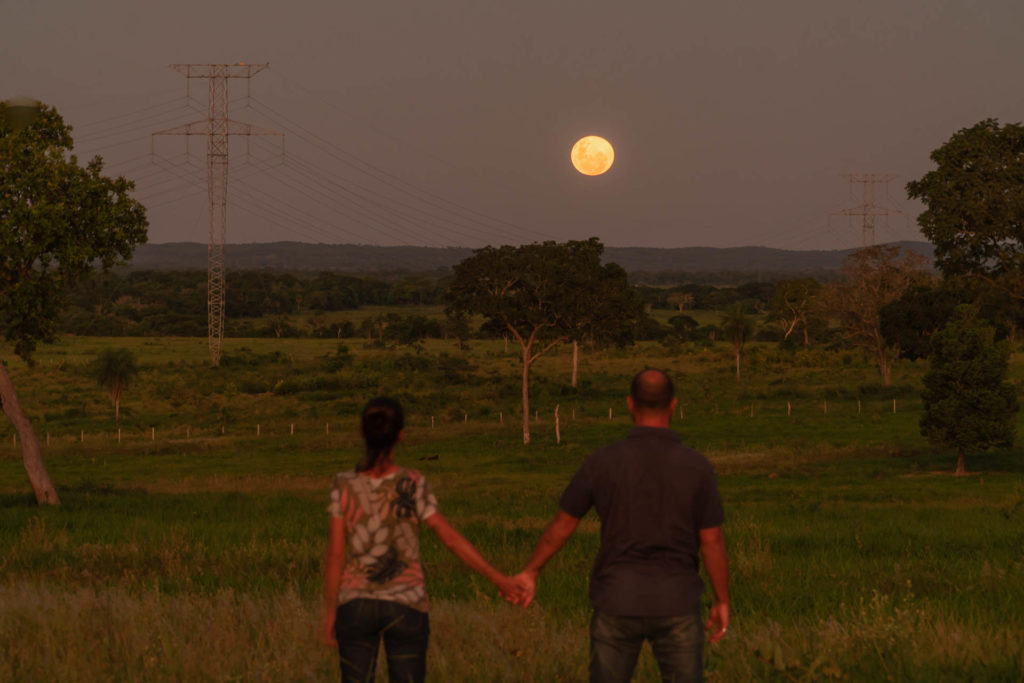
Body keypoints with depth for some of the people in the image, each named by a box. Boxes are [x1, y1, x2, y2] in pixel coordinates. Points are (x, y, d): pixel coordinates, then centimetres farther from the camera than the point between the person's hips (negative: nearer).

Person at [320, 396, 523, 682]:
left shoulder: (345, 485, -10)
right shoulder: (412, 485, -13)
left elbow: (335, 554, -8)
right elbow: (451, 538, -12)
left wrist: (329, 612, 1)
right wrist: (498, 579, -5)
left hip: (356, 605, 1)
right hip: (406, 606, -1)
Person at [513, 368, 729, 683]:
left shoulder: (602, 462, -9)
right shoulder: (696, 467, -10)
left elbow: (561, 524, 2)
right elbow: (713, 543, -5)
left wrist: (530, 572, 18)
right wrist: (722, 602, 8)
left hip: (619, 602, 1)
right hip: (674, 604, -1)